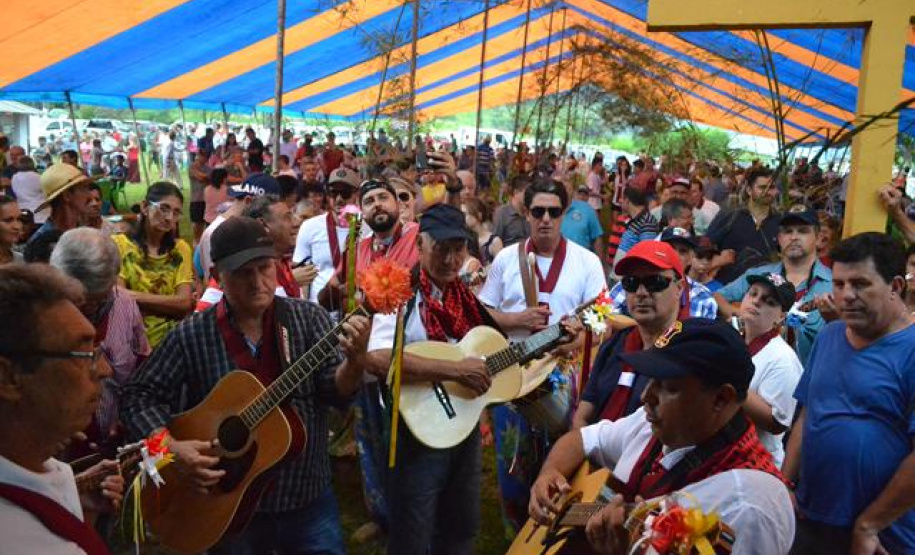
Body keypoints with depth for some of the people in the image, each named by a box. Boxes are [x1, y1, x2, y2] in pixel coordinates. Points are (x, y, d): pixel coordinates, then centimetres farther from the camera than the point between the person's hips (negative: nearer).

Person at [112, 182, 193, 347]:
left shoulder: (181, 249, 10)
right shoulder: (119, 244, 2)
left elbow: (184, 303, -1)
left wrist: (135, 296, -7)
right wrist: (169, 304, -8)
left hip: (171, 337, 1)